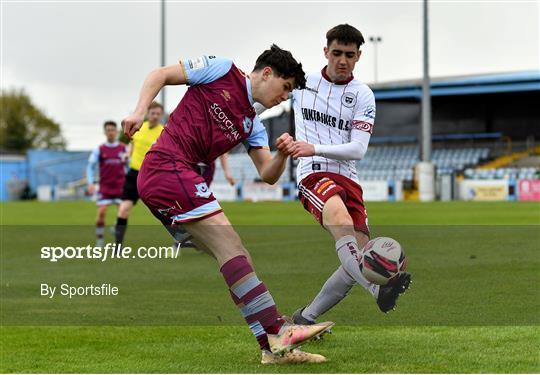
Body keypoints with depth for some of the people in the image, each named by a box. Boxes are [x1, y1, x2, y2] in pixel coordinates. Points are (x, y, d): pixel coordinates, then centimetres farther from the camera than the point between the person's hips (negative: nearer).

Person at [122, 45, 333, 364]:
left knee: (236, 255, 3)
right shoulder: (223, 70, 3)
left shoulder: (253, 125, 22)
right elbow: (160, 75, 2)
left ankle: (274, 348, 0)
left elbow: (268, 175, 13)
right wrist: (140, 111, -13)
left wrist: (282, 155, -8)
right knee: (230, 244, -18)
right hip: (168, 167, -9)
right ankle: (278, 332, -24)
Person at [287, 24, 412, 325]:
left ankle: (306, 317, 9)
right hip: (314, 174, -3)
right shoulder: (303, 81, 8)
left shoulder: (363, 95, 4)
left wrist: (315, 148, -18)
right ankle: (378, 290, -53)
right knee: (342, 221, -35)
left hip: (348, 178, 3)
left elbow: (358, 149, -7)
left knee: (360, 254, -6)